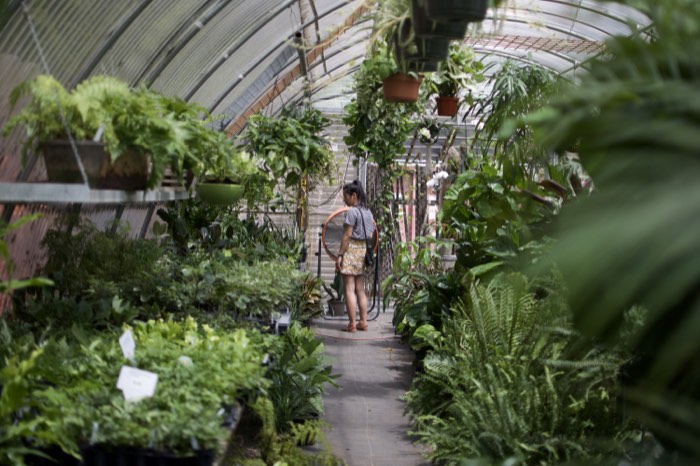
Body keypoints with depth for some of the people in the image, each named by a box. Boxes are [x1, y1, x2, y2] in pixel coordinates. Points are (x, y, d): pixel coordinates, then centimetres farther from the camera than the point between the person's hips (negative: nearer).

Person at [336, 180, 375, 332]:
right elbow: (371, 236, 14)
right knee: (360, 289, 12)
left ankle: (352, 324, -7)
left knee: (349, 289, -5)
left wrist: (340, 255, -13)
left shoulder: (352, 211, -12)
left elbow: (347, 236, -15)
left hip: (351, 249, -8)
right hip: (364, 250, 8)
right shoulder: (368, 212, 12)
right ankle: (363, 322, 11)